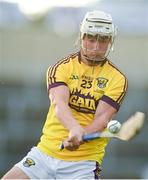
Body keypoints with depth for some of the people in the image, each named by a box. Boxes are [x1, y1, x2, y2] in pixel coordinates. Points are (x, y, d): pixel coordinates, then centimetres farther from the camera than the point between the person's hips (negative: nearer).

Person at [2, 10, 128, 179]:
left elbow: (102, 118, -11)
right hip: (45, 152, 2)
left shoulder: (117, 79, 1)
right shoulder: (60, 68, 3)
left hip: (83, 164, -2)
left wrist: (80, 136, -32)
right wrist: (74, 128, -37)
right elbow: (59, 103, -16)